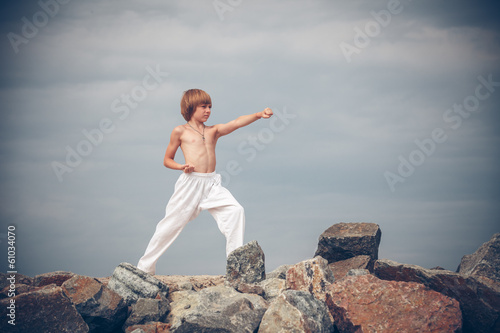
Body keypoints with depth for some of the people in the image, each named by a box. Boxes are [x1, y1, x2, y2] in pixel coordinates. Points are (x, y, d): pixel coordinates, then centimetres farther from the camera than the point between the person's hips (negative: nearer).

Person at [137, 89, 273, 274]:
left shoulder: (213, 131, 13)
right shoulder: (180, 131, 5)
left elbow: (236, 123, -3)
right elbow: (167, 160, 11)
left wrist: (258, 115, -18)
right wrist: (182, 166, -10)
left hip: (212, 184, 3)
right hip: (190, 183, -3)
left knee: (235, 211, -15)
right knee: (171, 224, -1)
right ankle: (145, 266, 12)